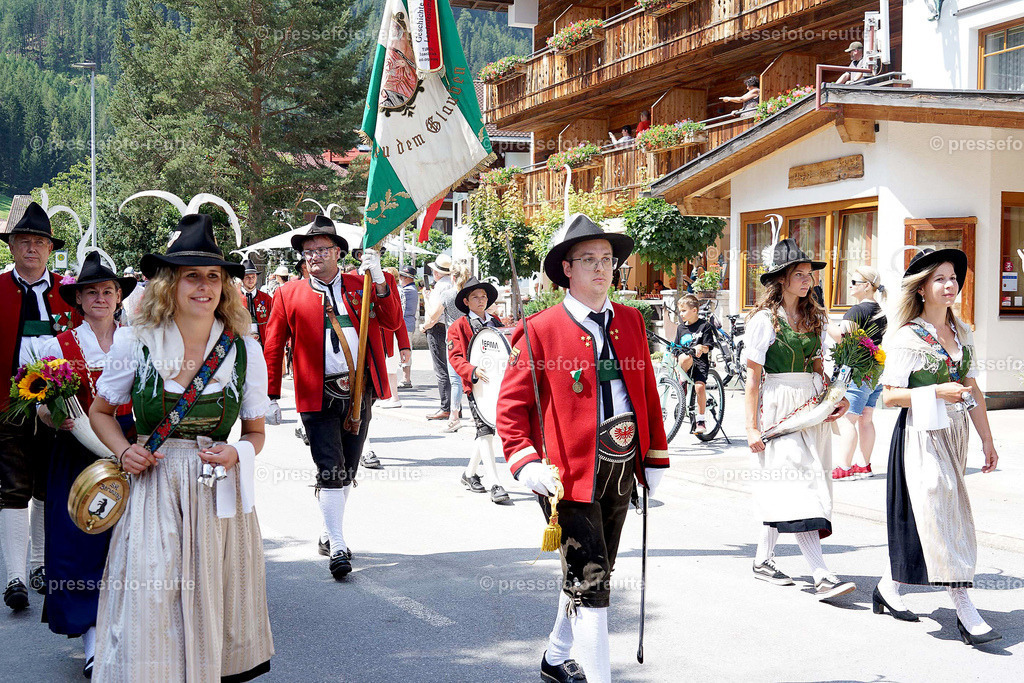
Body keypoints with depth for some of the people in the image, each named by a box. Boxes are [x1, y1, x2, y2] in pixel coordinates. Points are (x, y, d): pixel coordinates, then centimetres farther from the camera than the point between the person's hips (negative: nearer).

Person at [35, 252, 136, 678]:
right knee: (81, 542, -3)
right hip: (79, 455, -1)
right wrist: (56, 419, -20)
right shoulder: (59, 346, 1)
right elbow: (44, 408, 1)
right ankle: (93, 643, 5)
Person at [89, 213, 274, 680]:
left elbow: (255, 432, 11)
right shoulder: (135, 344, -1)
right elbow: (100, 411, 14)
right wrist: (124, 451, -4)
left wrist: (236, 453, -10)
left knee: (215, 614, 7)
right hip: (152, 491, -1)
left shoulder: (244, 350, 0)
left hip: (219, 493, 1)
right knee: (148, 616, -3)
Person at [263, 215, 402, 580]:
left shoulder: (361, 286, 8)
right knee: (330, 471, -8)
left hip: (359, 392, 3)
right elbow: (273, 347, 4)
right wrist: (271, 396, -1)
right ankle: (337, 546, -2)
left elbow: (392, 323, -2)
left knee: (347, 470, 12)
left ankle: (330, 533, 29)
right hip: (317, 396, -3)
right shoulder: (289, 294, 3)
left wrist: (379, 280, -14)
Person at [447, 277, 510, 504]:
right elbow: (455, 357, -6)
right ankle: (496, 485, -17)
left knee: (486, 431, 10)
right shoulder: (458, 326, 2)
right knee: (484, 430, -13)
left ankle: (469, 473, 30)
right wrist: (473, 371, -23)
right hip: (475, 384, -5)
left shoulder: (496, 323, 17)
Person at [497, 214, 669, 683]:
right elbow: (511, 404, -7)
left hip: (622, 467, 7)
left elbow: (648, 392, 14)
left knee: (592, 574, 18)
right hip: (570, 470, -6)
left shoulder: (631, 321, 9)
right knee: (589, 579, -8)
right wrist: (525, 463, -20)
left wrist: (655, 458, 12)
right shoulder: (540, 331, -8)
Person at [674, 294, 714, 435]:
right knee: (685, 357, -36)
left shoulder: (704, 326, 1)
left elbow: (707, 348, -4)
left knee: (700, 386, -22)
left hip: (700, 361, -3)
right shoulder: (681, 328, 16)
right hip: (685, 362, 3)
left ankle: (701, 419, -9)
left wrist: (700, 348, -24)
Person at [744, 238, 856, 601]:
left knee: (780, 489, 11)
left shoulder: (814, 318, 13)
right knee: (795, 487, -12)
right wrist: (751, 427, -11)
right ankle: (822, 577, -17)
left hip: (811, 405, 7)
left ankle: (763, 560, 23)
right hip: (778, 405, -7)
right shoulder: (765, 320, -6)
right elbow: (752, 376, -7)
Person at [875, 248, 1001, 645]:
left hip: (955, 434, 7)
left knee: (917, 518, 11)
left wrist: (986, 439, 13)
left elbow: (973, 390, 15)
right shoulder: (907, 337, -8)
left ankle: (888, 589, 26)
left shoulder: (962, 333, 11)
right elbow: (889, 396, -10)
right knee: (941, 517, -8)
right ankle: (964, 611, -7)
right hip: (921, 435, -6)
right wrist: (937, 392, -21)